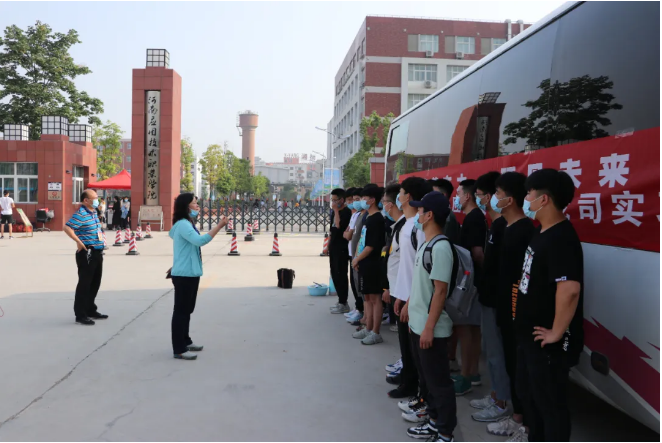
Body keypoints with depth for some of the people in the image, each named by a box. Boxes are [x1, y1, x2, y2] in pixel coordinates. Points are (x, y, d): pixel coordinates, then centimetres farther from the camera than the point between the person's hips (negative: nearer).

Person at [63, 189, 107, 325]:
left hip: (97, 252, 9)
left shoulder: (93, 212, 13)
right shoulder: (80, 214, -15)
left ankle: (91, 310, 31)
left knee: (95, 283, 17)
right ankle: (80, 315, 6)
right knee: (84, 284, -2)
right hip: (87, 253, -9)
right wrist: (79, 242, -25)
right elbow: (67, 228, -25)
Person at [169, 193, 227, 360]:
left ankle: (185, 341, 30)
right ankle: (179, 349, 1)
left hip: (191, 273, 10)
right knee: (181, 310, -5)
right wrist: (219, 226, -34)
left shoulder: (188, 224, 15)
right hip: (183, 275, -10)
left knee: (187, 309, 18)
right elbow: (199, 241, -33)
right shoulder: (182, 224, -18)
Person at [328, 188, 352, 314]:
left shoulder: (347, 212, -12)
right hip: (333, 246, 9)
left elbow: (339, 226, -26)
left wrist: (336, 211, -19)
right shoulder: (334, 212, 14)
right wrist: (329, 245, 19)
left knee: (340, 275, -5)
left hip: (342, 248, -9)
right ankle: (341, 300, 23)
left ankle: (343, 304, 1)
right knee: (335, 274, 13)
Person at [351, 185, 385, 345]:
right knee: (368, 297, 15)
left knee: (375, 297, -3)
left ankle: (376, 333, 3)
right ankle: (368, 329, 24)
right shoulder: (369, 218, 14)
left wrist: (357, 259, -9)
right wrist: (358, 259, 8)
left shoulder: (376, 219, -14)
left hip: (372, 264, -10)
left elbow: (372, 245, -18)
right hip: (365, 263, 10)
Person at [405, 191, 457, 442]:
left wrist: (429, 328, -21)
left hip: (431, 328, -9)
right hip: (418, 324, 9)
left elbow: (440, 291, -21)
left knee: (439, 382, 4)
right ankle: (434, 423, 34)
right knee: (426, 379, 20)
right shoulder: (426, 244, 10)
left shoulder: (440, 246, -19)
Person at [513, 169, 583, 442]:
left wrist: (557, 332, -25)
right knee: (528, 393, 24)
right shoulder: (542, 233, 8)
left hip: (548, 342, -10)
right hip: (529, 335, 10)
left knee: (551, 403, 6)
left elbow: (570, 289, -35)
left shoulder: (561, 238, -24)